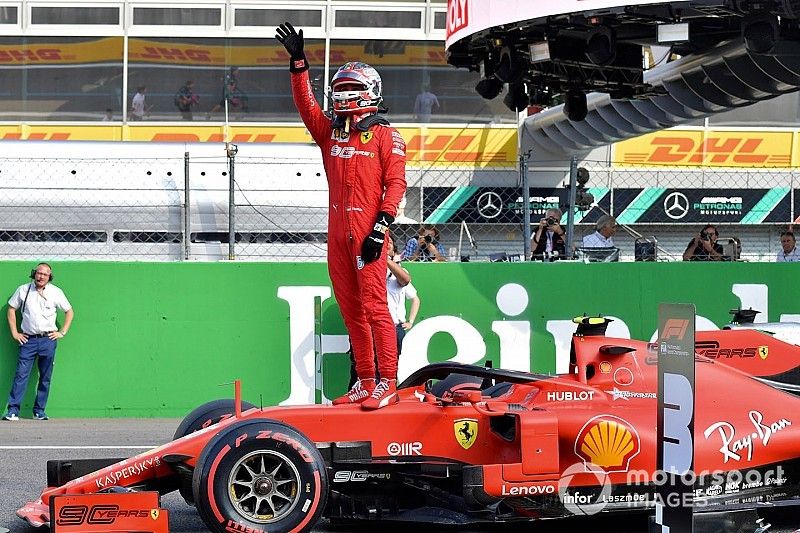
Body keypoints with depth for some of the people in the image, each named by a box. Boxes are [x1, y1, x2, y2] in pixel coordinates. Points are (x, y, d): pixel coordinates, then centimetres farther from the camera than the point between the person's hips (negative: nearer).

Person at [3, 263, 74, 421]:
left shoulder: (55, 292, 6)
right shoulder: (23, 290, 6)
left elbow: (69, 312, 15)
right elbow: (11, 309, 13)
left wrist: (62, 332, 6)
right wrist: (14, 333, 6)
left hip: (48, 339, 1)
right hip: (28, 340, -1)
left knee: (45, 378, 3)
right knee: (21, 374, -8)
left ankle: (39, 411, 11)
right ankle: (13, 410, -8)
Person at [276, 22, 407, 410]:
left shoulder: (385, 136, -1)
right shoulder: (330, 132, 16)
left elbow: (396, 183, -8)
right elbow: (306, 103, 8)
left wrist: (380, 227, -17)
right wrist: (298, 62, -3)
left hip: (368, 232, -6)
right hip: (337, 232, 6)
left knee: (374, 307, -12)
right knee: (351, 311, 8)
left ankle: (388, 385, -12)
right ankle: (365, 384, 13)